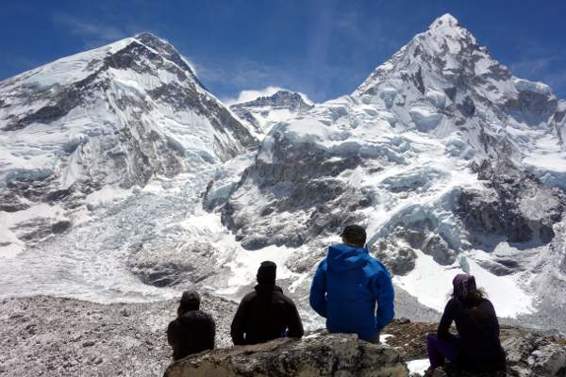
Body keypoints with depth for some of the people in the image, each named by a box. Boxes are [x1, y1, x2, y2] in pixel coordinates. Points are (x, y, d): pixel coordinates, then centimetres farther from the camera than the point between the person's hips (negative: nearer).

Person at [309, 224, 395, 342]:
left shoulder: (326, 264, -9)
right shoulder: (376, 268, -18)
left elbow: (315, 299, -2)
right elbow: (386, 305, -17)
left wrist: (332, 316, 10)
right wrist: (378, 326, -1)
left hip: (334, 330, 3)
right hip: (365, 333, -3)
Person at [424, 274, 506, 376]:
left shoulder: (454, 303, -4)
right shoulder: (487, 303, 8)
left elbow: (442, 334, 1)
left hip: (470, 363, -5)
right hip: (496, 363, 5)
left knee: (432, 338, 16)